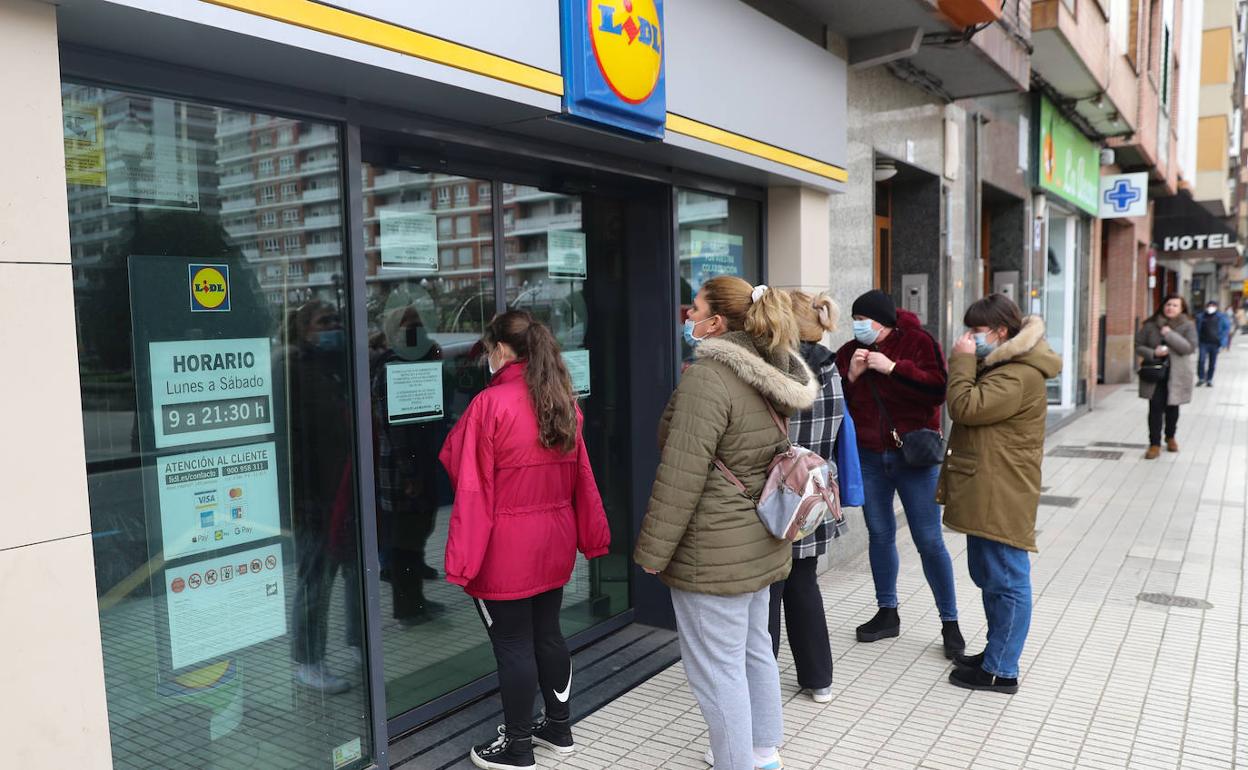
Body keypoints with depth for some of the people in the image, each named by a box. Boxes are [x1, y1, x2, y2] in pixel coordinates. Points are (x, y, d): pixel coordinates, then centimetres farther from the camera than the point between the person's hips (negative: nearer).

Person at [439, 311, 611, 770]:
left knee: (512, 646, 5)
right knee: (547, 634, 20)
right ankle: (559, 728, 33)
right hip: (554, 543, 7)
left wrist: (463, 557, -14)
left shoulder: (490, 404, -17)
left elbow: (473, 487, -17)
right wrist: (590, 535, 14)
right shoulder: (564, 402, 4)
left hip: (507, 550, -7)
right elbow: (580, 476, 8)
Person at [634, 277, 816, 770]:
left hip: (714, 553, -10)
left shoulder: (707, 378, -21)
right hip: (760, 544, 10)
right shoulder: (769, 376, 7)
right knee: (754, 649, 23)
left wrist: (652, 550, -15)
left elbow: (682, 476, -22)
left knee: (716, 667, 4)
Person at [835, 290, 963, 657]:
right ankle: (887, 613, 27)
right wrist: (851, 376, -13)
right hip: (869, 457, 4)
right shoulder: (849, 352, 5)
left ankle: (950, 622, 13)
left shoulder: (919, 342, -5)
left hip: (914, 455, -4)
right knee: (879, 534, 12)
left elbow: (938, 390, -18)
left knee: (929, 540, 0)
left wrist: (893, 368, -23)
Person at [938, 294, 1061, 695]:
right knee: (987, 575, 20)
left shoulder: (1018, 375, -19)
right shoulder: (1002, 367, 17)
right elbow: (975, 411, 22)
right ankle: (996, 652, 34)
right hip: (987, 493, 11)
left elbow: (965, 408, -24)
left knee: (1006, 579, -1)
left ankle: (1000, 670, 8)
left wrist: (962, 360, -16)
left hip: (1002, 496, -11)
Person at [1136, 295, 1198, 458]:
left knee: (1172, 408, 13)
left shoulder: (1187, 325, -1)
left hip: (1176, 374, 0)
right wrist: (1153, 353, -15)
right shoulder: (1150, 325, 1)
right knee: (1155, 408, -6)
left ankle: (1170, 437, 37)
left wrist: (1170, 334, -21)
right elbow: (1138, 346, 3)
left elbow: (1190, 347, -14)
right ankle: (1154, 444, -2)